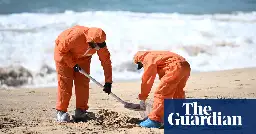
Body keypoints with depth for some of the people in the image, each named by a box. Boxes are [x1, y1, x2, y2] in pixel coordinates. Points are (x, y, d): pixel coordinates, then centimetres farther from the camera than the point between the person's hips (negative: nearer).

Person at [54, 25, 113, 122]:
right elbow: (62, 50, -27)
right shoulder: (76, 36, -41)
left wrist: (108, 82, -15)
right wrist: (73, 64, -27)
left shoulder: (100, 43, -26)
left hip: (82, 57, 5)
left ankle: (81, 111, 8)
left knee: (83, 82, -2)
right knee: (65, 83, -9)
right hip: (64, 53, -4)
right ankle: (61, 111, -3)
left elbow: (106, 61, -16)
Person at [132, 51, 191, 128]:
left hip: (176, 67, -10)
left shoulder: (148, 59, 4)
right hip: (186, 67, 10)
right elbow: (163, 76, 37)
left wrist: (142, 98, 10)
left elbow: (146, 80, 2)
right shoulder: (155, 56, 32)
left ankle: (154, 120, -5)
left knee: (160, 94, -4)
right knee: (178, 95, 25)